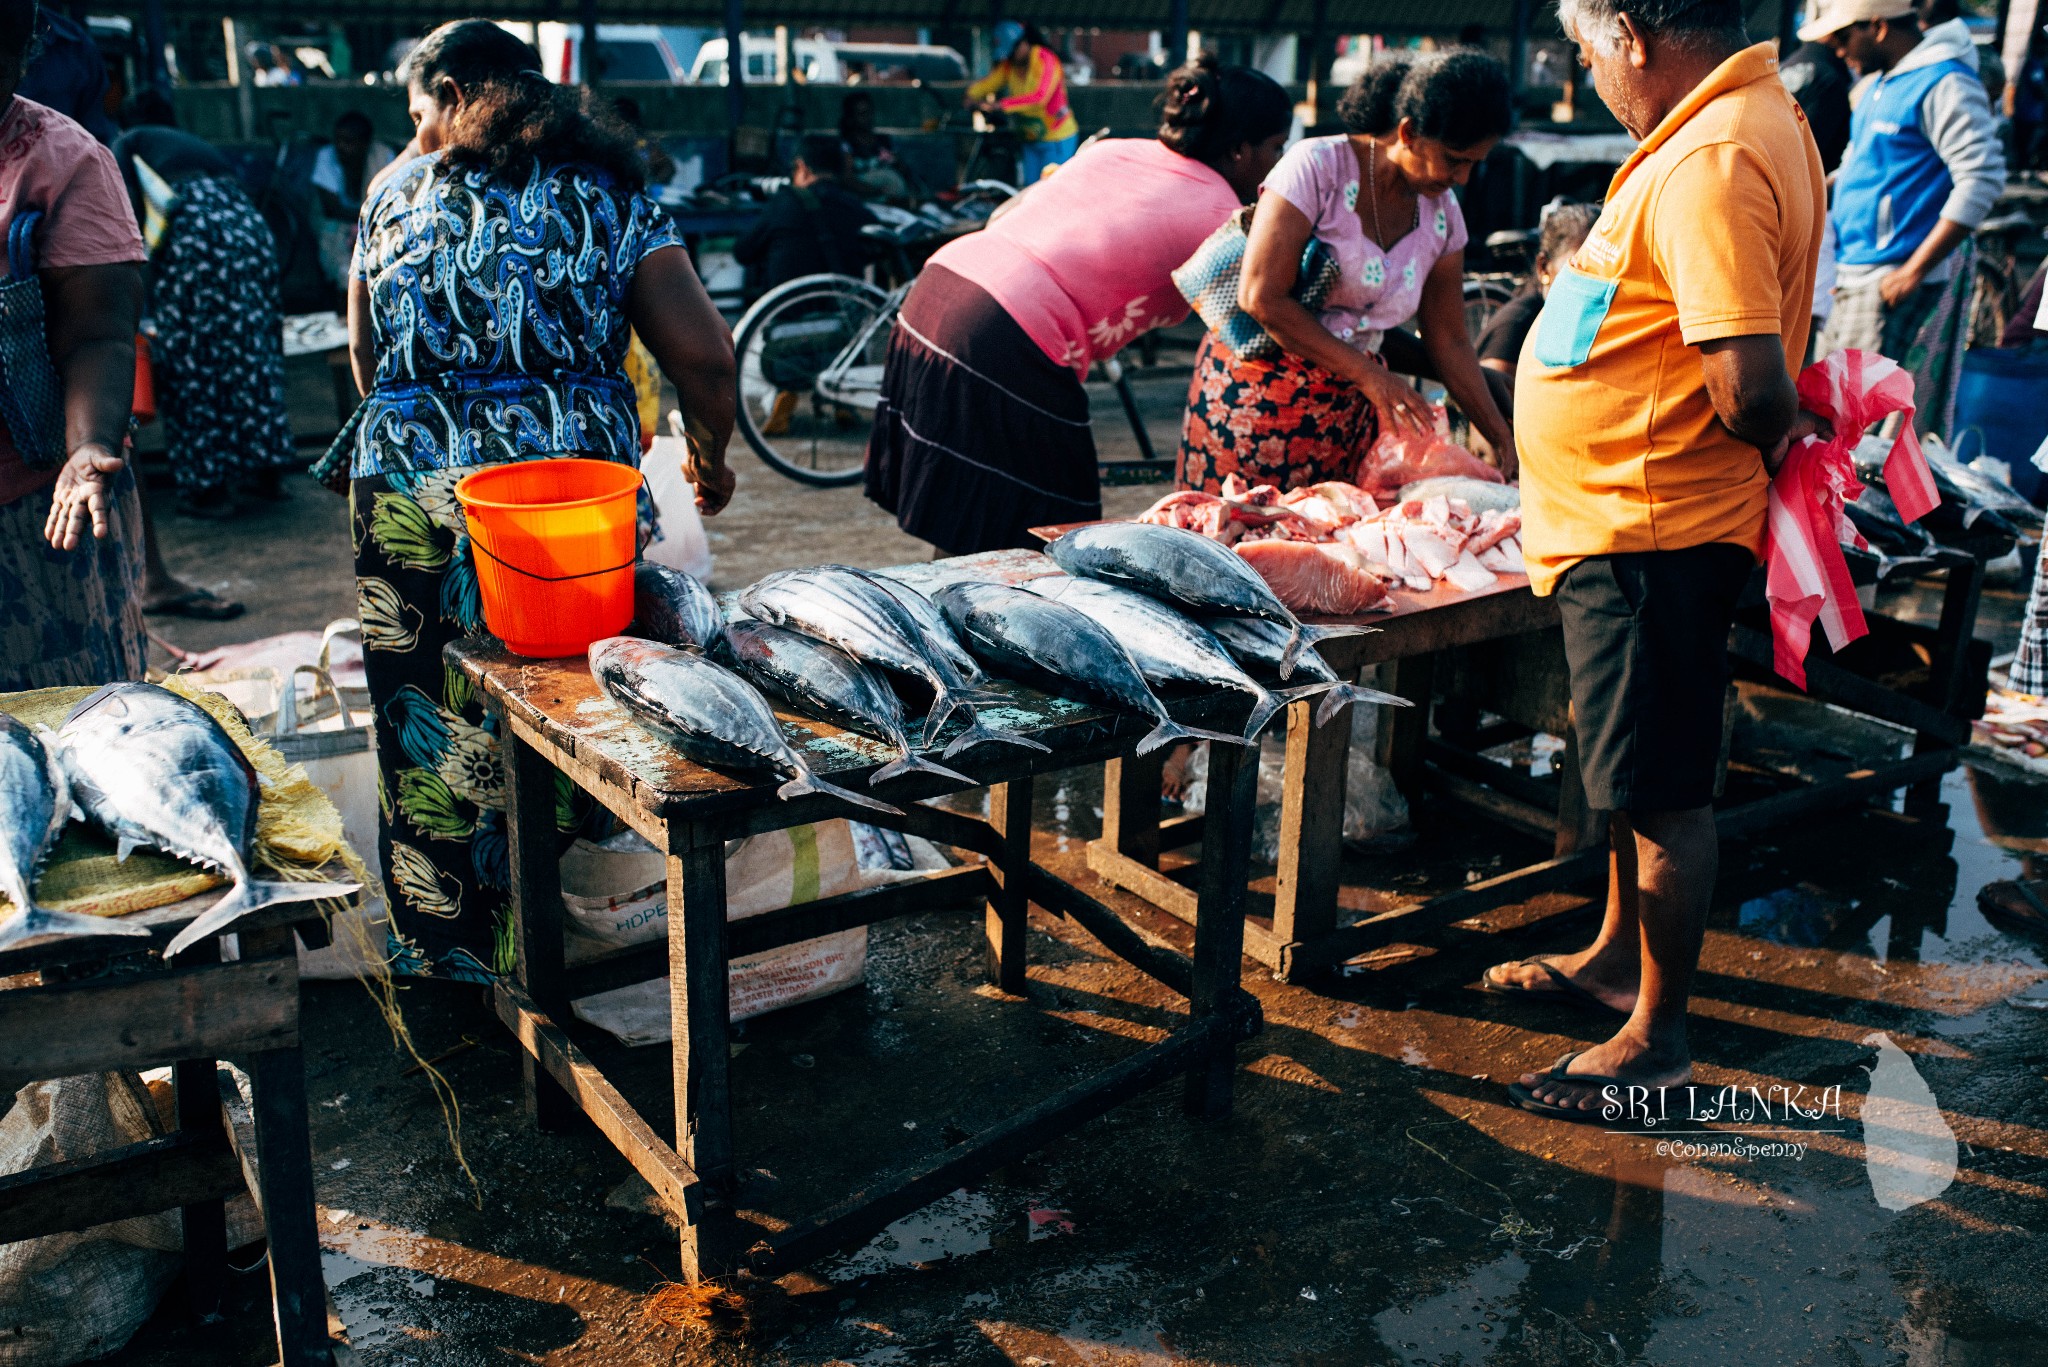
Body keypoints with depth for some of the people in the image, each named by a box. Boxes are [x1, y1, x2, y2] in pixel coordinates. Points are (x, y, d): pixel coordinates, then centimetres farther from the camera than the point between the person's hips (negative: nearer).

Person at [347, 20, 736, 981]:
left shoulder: (398, 191, 9)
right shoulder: (610, 196, 7)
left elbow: (366, 357, 19)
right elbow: (702, 356, -2)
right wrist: (713, 457, 17)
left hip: (412, 497, 0)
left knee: (431, 738, 13)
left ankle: (444, 958, 26)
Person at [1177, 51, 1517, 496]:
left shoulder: (1442, 214, 5)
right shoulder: (1317, 166, -13)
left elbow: (1448, 340, 11)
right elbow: (1262, 297, -19)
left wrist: (1501, 438, 3)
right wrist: (1369, 376, -18)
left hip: (1346, 412, 5)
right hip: (1258, 387, -5)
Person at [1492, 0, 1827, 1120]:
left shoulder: (1711, 162, -23)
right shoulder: (1754, 116, 11)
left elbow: (1751, 386, -28)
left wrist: (1777, 438, -9)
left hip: (1647, 531, -10)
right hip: (1636, 520, 10)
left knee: (1662, 791, 2)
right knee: (1635, 772, 23)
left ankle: (1656, 1039, 16)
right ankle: (1619, 957, 41)